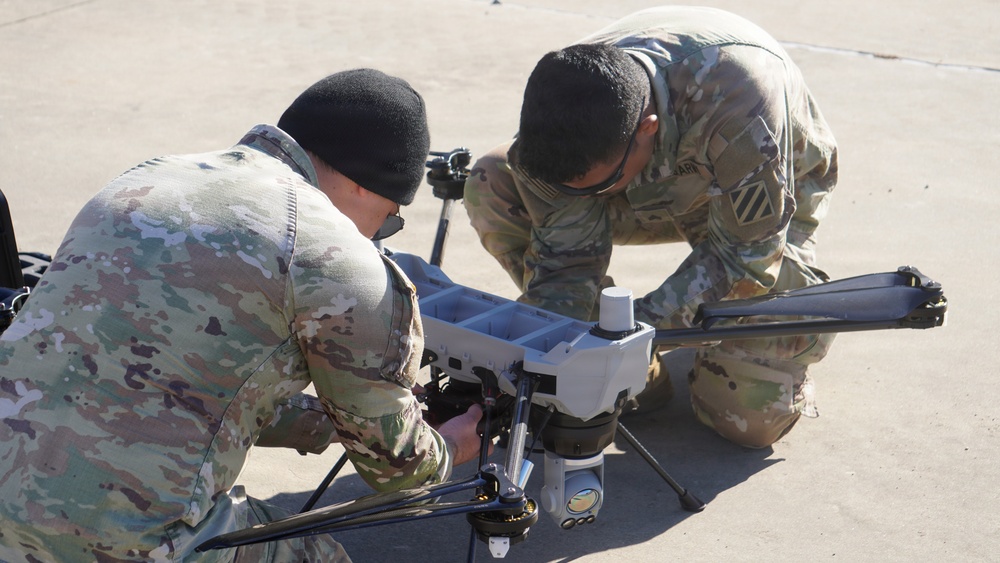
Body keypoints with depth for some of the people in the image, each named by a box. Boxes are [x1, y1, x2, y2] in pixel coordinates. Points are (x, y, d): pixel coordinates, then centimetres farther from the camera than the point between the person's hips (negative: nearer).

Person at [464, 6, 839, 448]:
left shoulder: (739, 99, -43)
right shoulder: (573, 129, -30)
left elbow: (744, 250, -31)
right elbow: (565, 258, -21)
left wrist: (645, 322, -40)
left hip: (761, 204, -3)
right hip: (657, 194, 4)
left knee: (750, 418, -17)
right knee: (492, 184, -22)